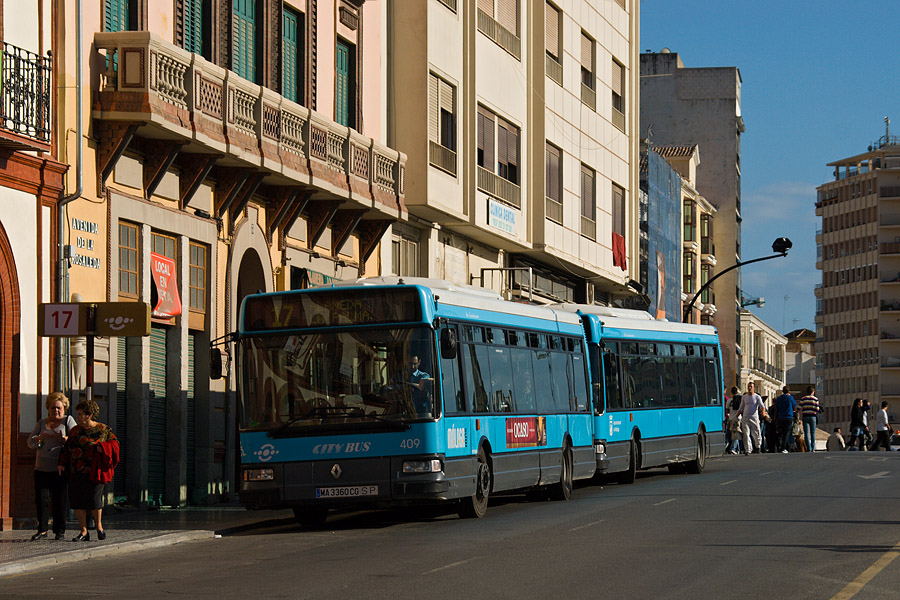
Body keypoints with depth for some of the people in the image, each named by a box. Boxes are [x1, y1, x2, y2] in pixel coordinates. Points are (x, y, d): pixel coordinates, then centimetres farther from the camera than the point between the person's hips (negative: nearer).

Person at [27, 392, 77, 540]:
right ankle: (42, 530, 4)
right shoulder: (42, 423, 16)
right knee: (41, 499, -2)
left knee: (60, 500, -3)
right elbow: (30, 443, 8)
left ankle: (60, 530, 6)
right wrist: (39, 438, -13)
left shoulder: (68, 421, 6)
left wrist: (62, 438, -22)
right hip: (41, 468, 3)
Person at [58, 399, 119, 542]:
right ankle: (84, 532, 6)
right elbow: (67, 448, 15)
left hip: (94, 471, -4)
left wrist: (101, 447, -17)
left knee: (94, 500, -7)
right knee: (77, 500, -1)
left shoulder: (103, 430, 0)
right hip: (76, 472, 4)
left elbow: (114, 444, 0)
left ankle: (98, 525, 19)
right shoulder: (75, 431, 12)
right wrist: (62, 463, 2)